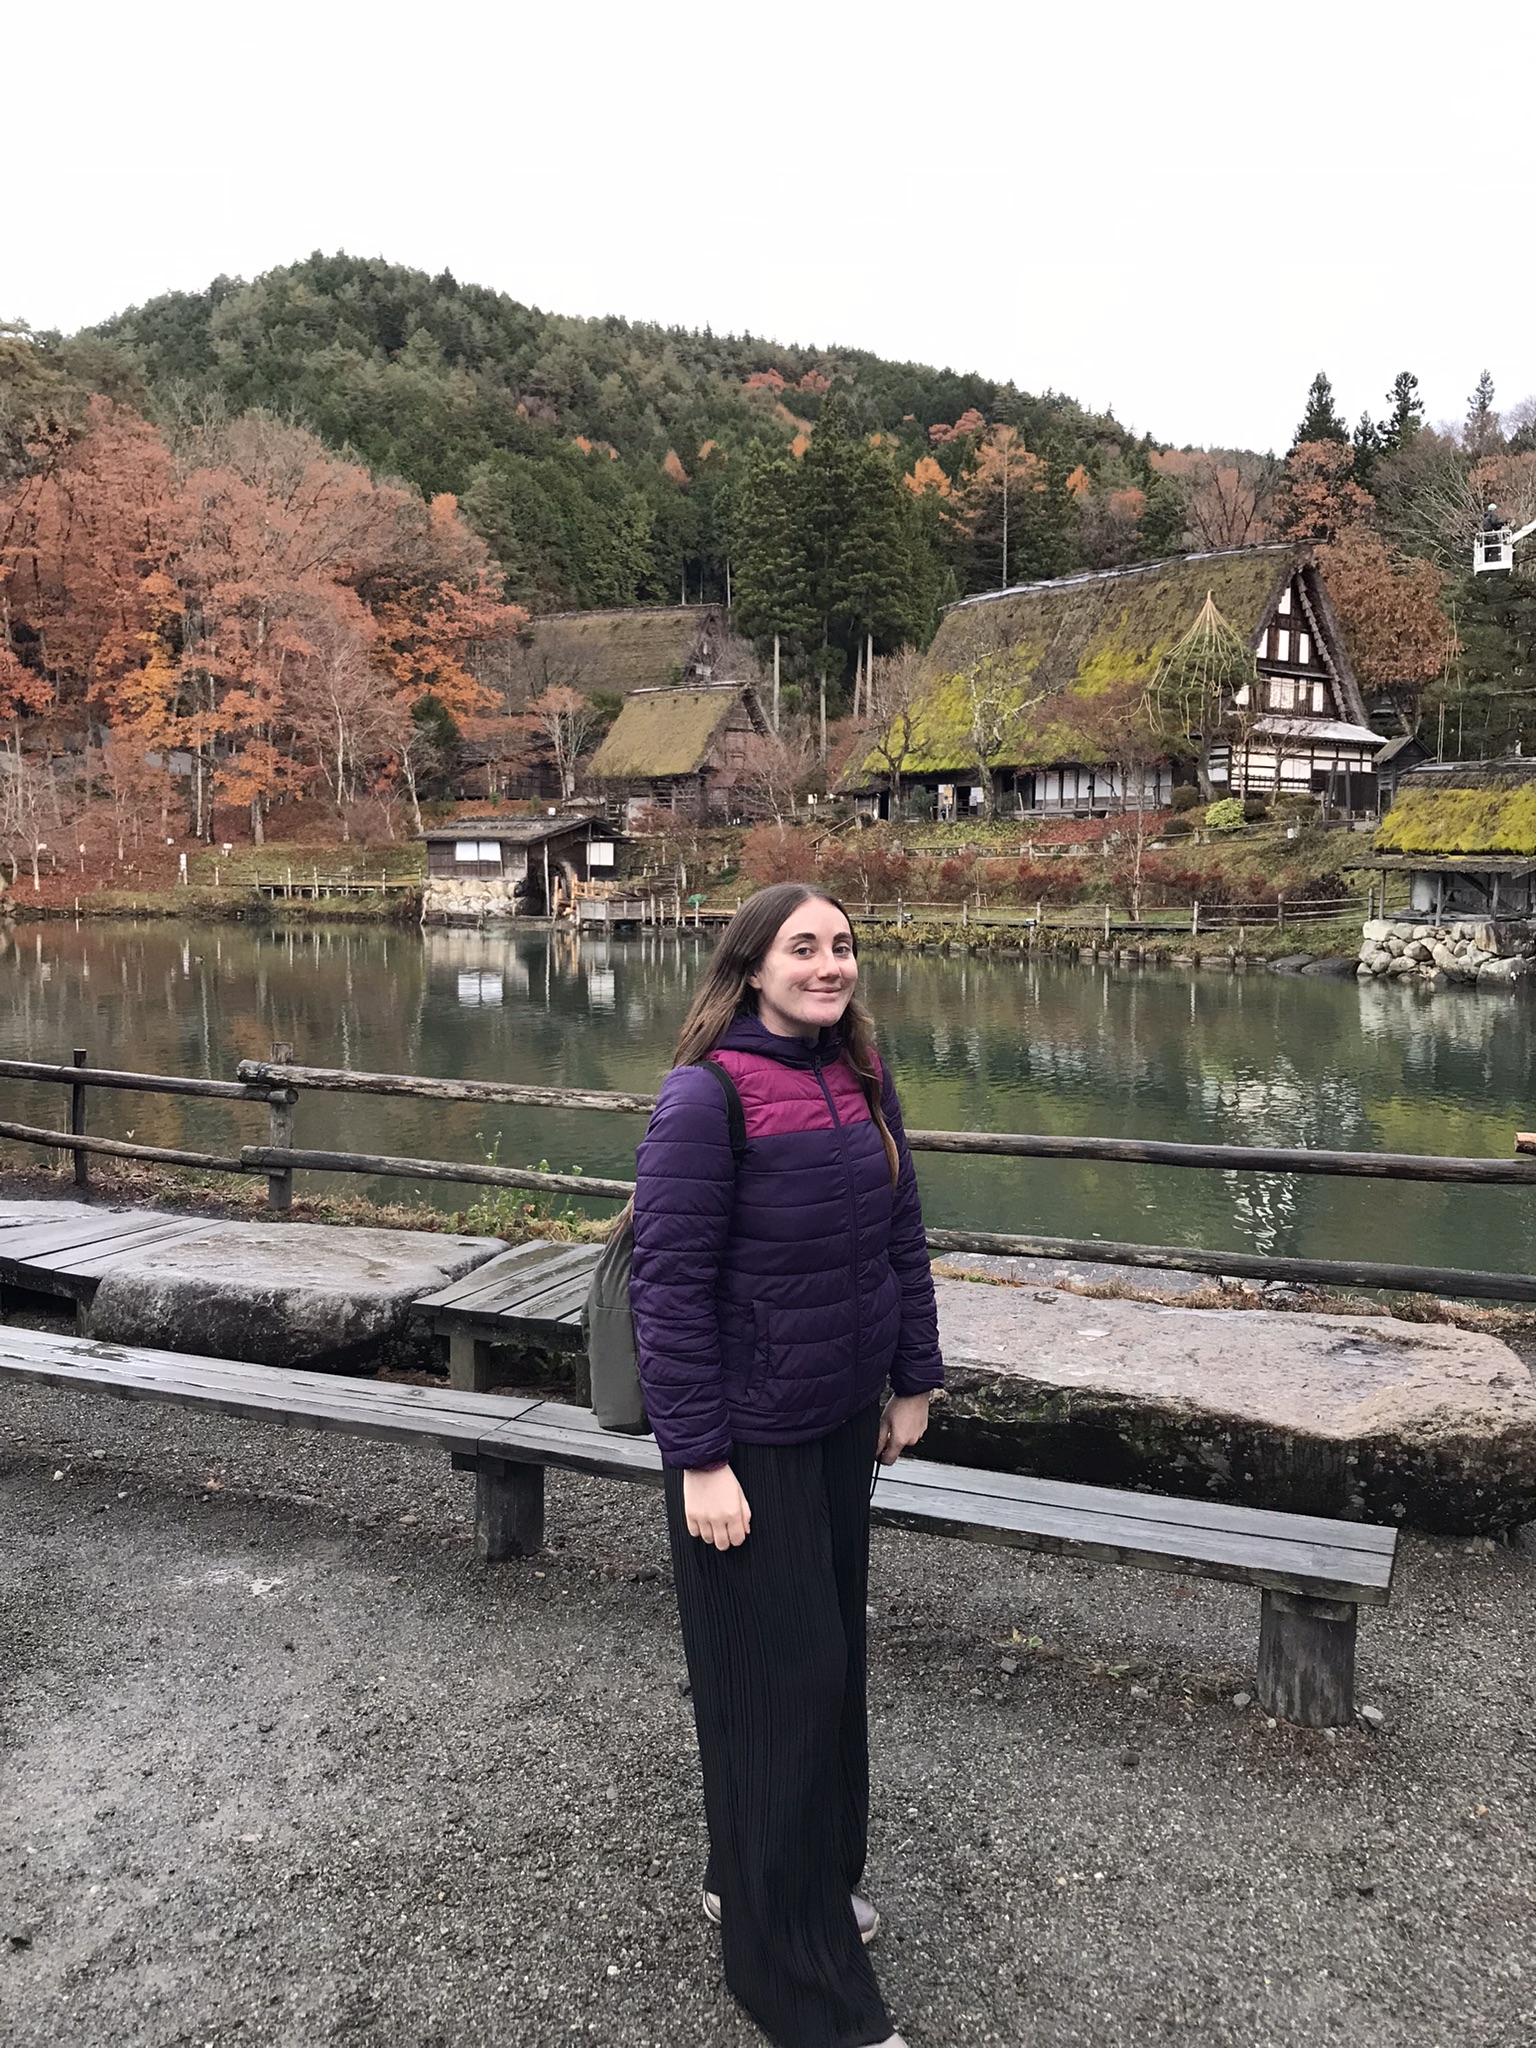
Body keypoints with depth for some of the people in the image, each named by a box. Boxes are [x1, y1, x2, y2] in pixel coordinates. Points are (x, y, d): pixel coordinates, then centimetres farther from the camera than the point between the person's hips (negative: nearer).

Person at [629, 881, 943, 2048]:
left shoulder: (862, 1081, 2)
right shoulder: (706, 1097, -19)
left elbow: (902, 1237, 10)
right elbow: (670, 1285, -19)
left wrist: (914, 1380, 11)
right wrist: (700, 1459, -19)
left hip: (844, 1423, 7)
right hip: (748, 1439, -7)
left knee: (832, 1655, 19)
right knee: (778, 1681, 5)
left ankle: (795, 1880, 43)